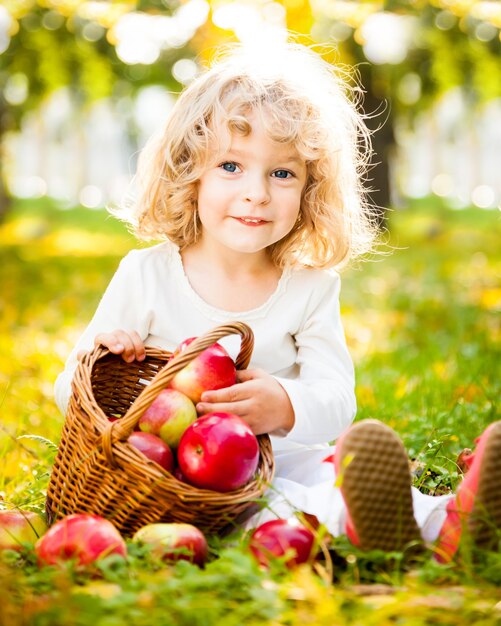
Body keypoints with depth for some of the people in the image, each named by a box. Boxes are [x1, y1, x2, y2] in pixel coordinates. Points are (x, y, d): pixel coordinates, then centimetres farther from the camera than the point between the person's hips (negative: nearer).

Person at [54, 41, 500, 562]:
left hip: (278, 459, 2)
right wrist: (92, 358, -22)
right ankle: (332, 515, -54)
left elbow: (337, 403, -8)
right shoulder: (146, 275, -2)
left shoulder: (312, 288, 3)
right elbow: (71, 399, 2)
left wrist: (286, 407, -31)